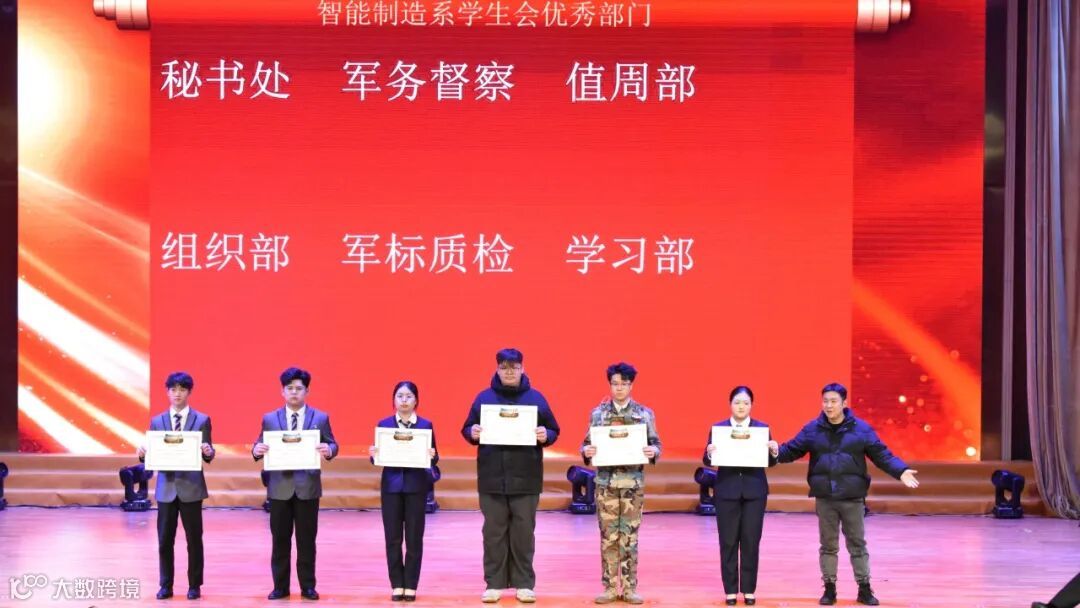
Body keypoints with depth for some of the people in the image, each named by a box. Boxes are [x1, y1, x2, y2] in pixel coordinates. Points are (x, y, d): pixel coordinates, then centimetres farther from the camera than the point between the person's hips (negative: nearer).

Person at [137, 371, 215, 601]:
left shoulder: (202, 420, 2)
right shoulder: (157, 421, 9)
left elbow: (208, 455, 0)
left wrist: (208, 452, -22)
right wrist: (143, 454, -14)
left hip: (191, 487, -2)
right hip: (166, 487, 2)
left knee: (194, 539, 4)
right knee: (165, 539, 4)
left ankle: (194, 586, 12)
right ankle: (165, 586, 12)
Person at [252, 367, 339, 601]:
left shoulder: (320, 418, 5)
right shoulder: (270, 419, 7)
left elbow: (332, 445, 3)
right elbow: (260, 446, 6)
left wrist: (329, 450, -20)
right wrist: (257, 450, -17)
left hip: (308, 486, -1)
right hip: (280, 487, 1)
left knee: (306, 539, 4)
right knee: (280, 539, 5)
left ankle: (307, 586, 12)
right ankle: (280, 586, 12)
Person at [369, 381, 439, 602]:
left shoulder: (426, 425, 2)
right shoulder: (384, 424, 5)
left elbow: (433, 458, 2)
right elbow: (378, 456, 6)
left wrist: (432, 456, -20)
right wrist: (374, 455, -16)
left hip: (416, 486, -1)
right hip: (391, 485, 1)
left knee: (414, 538, 2)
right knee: (393, 538, 2)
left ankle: (411, 585, 8)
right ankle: (397, 585, 10)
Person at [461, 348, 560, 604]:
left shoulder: (536, 398, 5)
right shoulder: (484, 398, 6)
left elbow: (554, 431, 9)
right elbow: (466, 429, 11)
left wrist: (546, 436, -13)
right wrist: (472, 433, -11)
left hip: (526, 479, 0)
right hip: (492, 478, 0)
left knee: (524, 532, 2)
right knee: (494, 531, 3)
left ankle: (524, 584, 9)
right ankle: (494, 583, 8)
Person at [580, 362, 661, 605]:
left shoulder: (645, 414, 4)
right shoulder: (598, 413, 6)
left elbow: (656, 444, 5)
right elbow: (586, 443, 8)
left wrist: (653, 452, -16)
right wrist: (586, 451, -14)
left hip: (633, 482, 0)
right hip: (606, 481, 0)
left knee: (629, 536, 2)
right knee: (608, 536, 2)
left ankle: (629, 588, 7)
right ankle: (610, 587, 8)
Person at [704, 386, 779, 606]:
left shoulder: (763, 428, 4)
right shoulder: (718, 428, 3)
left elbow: (770, 462, 1)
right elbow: (708, 461, -1)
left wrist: (774, 452, -20)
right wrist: (709, 454, -23)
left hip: (754, 491, 0)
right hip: (727, 490, 0)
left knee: (751, 541, 1)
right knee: (728, 541, 1)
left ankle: (749, 590, 8)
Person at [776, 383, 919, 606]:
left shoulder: (861, 428, -3)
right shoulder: (812, 429, 2)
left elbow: (882, 455, -2)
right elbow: (792, 449, 2)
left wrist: (901, 472, -15)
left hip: (853, 498, -1)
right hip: (824, 498, 1)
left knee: (857, 544, 6)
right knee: (828, 545, 9)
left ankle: (864, 589, 14)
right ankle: (829, 589, 17)